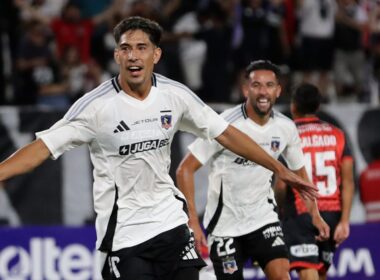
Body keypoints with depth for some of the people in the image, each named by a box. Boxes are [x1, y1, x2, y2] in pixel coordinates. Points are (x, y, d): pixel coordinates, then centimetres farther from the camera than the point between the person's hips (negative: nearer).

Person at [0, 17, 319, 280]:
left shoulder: (175, 95, -3)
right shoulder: (97, 104, -15)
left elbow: (227, 134, 7)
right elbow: (43, 146, -17)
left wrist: (280, 169, 7)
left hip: (170, 219, 4)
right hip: (124, 231, -4)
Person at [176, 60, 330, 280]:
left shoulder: (286, 128, -3)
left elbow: (299, 171, 15)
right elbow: (185, 170, -16)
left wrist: (315, 214, 9)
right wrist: (193, 221, -23)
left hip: (263, 215, 3)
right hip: (225, 221, -3)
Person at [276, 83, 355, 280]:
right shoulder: (337, 135, 6)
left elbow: (281, 185, -9)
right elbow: (348, 182, -1)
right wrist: (344, 221, -1)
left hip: (300, 214, -5)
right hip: (332, 213, 5)